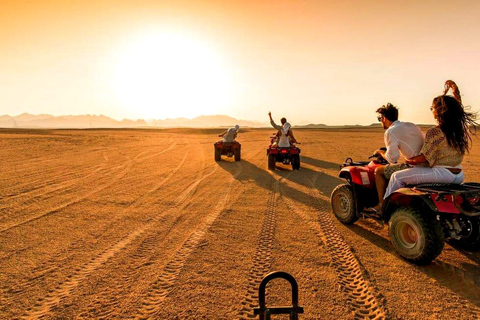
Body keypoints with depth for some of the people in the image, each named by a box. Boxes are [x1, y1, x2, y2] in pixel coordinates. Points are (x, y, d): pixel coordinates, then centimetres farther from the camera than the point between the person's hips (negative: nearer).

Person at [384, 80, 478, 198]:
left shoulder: (434, 132, -18)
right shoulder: (463, 128, 4)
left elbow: (425, 157, -16)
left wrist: (410, 161, 0)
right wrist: (454, 90, 20)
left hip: (442, 173, -8)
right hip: (459, 176, 9)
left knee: (397, 177, -3)